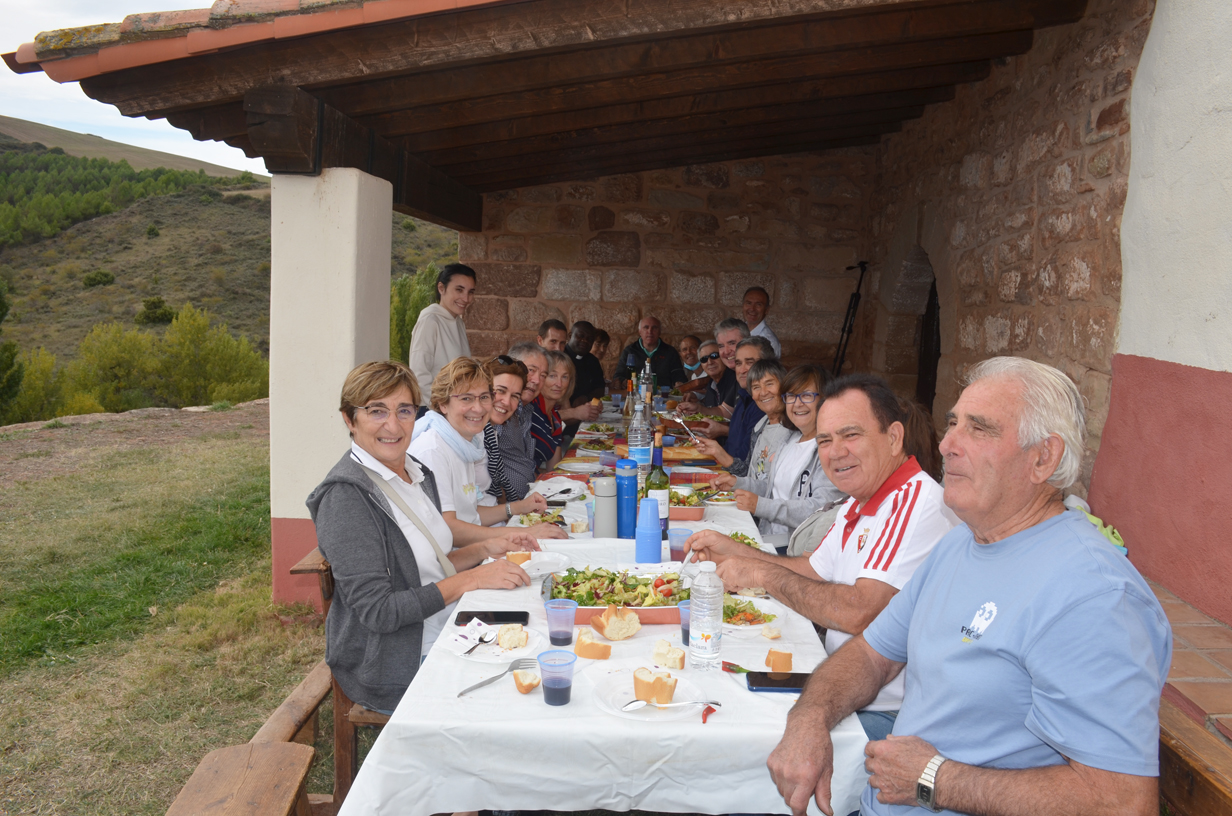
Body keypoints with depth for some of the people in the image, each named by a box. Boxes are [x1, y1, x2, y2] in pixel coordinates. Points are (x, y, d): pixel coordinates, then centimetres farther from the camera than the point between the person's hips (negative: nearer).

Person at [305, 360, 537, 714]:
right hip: (399, 670, -8)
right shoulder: (346, 495, -18)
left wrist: (486, 549, 1)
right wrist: (473, 579, -21)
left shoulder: (418, 473, 8)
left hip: (444, 639, 8)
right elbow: (377, 611, -21)